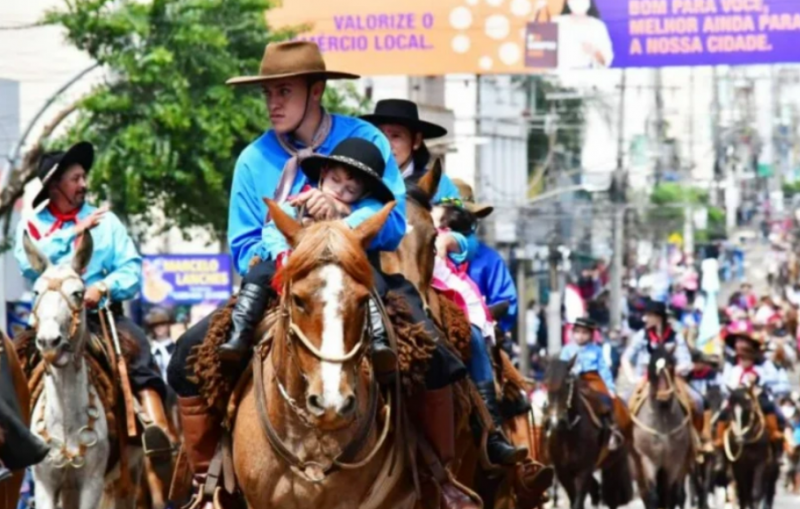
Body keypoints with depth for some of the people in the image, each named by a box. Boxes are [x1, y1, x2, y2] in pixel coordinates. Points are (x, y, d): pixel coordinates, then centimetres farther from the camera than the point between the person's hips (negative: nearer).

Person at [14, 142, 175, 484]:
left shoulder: (106, 221, 16)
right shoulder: (32, 225, 12)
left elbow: (132, 269, 5)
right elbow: (29, 265, -8)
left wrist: (104, 287, -15)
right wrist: (73, 233, -12)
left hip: (103, 313, 0)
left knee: (137, 346, -28)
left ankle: (157, 431, -42)